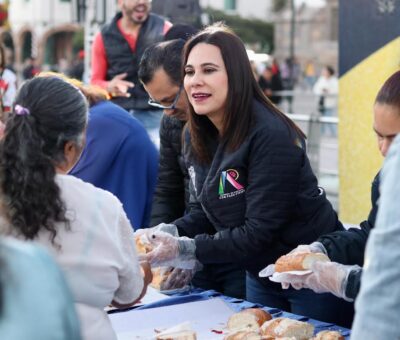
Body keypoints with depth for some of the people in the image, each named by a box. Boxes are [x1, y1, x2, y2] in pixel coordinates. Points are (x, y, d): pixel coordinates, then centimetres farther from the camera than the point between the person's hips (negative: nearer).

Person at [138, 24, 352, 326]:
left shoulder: (271, 136, -26)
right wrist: (167, 233, -15)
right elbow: (204, 212, 4)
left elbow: (259, 231, -27)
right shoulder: (197, 137, -2)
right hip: (260, 275, 7)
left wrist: (184, 249, -30)